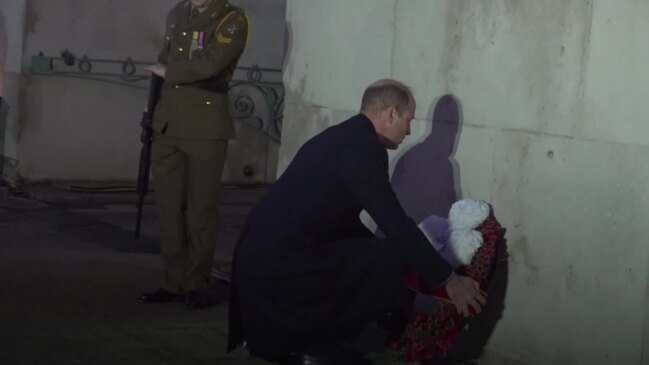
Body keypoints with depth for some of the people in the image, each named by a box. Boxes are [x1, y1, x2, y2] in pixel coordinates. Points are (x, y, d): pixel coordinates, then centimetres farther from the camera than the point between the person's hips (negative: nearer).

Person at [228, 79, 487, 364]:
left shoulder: (343, 136, 16)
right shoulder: (363, 146, -14)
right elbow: (396, 225, -16)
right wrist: (448, 280, -9)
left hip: (262, 253, 10)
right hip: (283, 262, -10)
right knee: (395, 264, -7)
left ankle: (291, 342, 24)